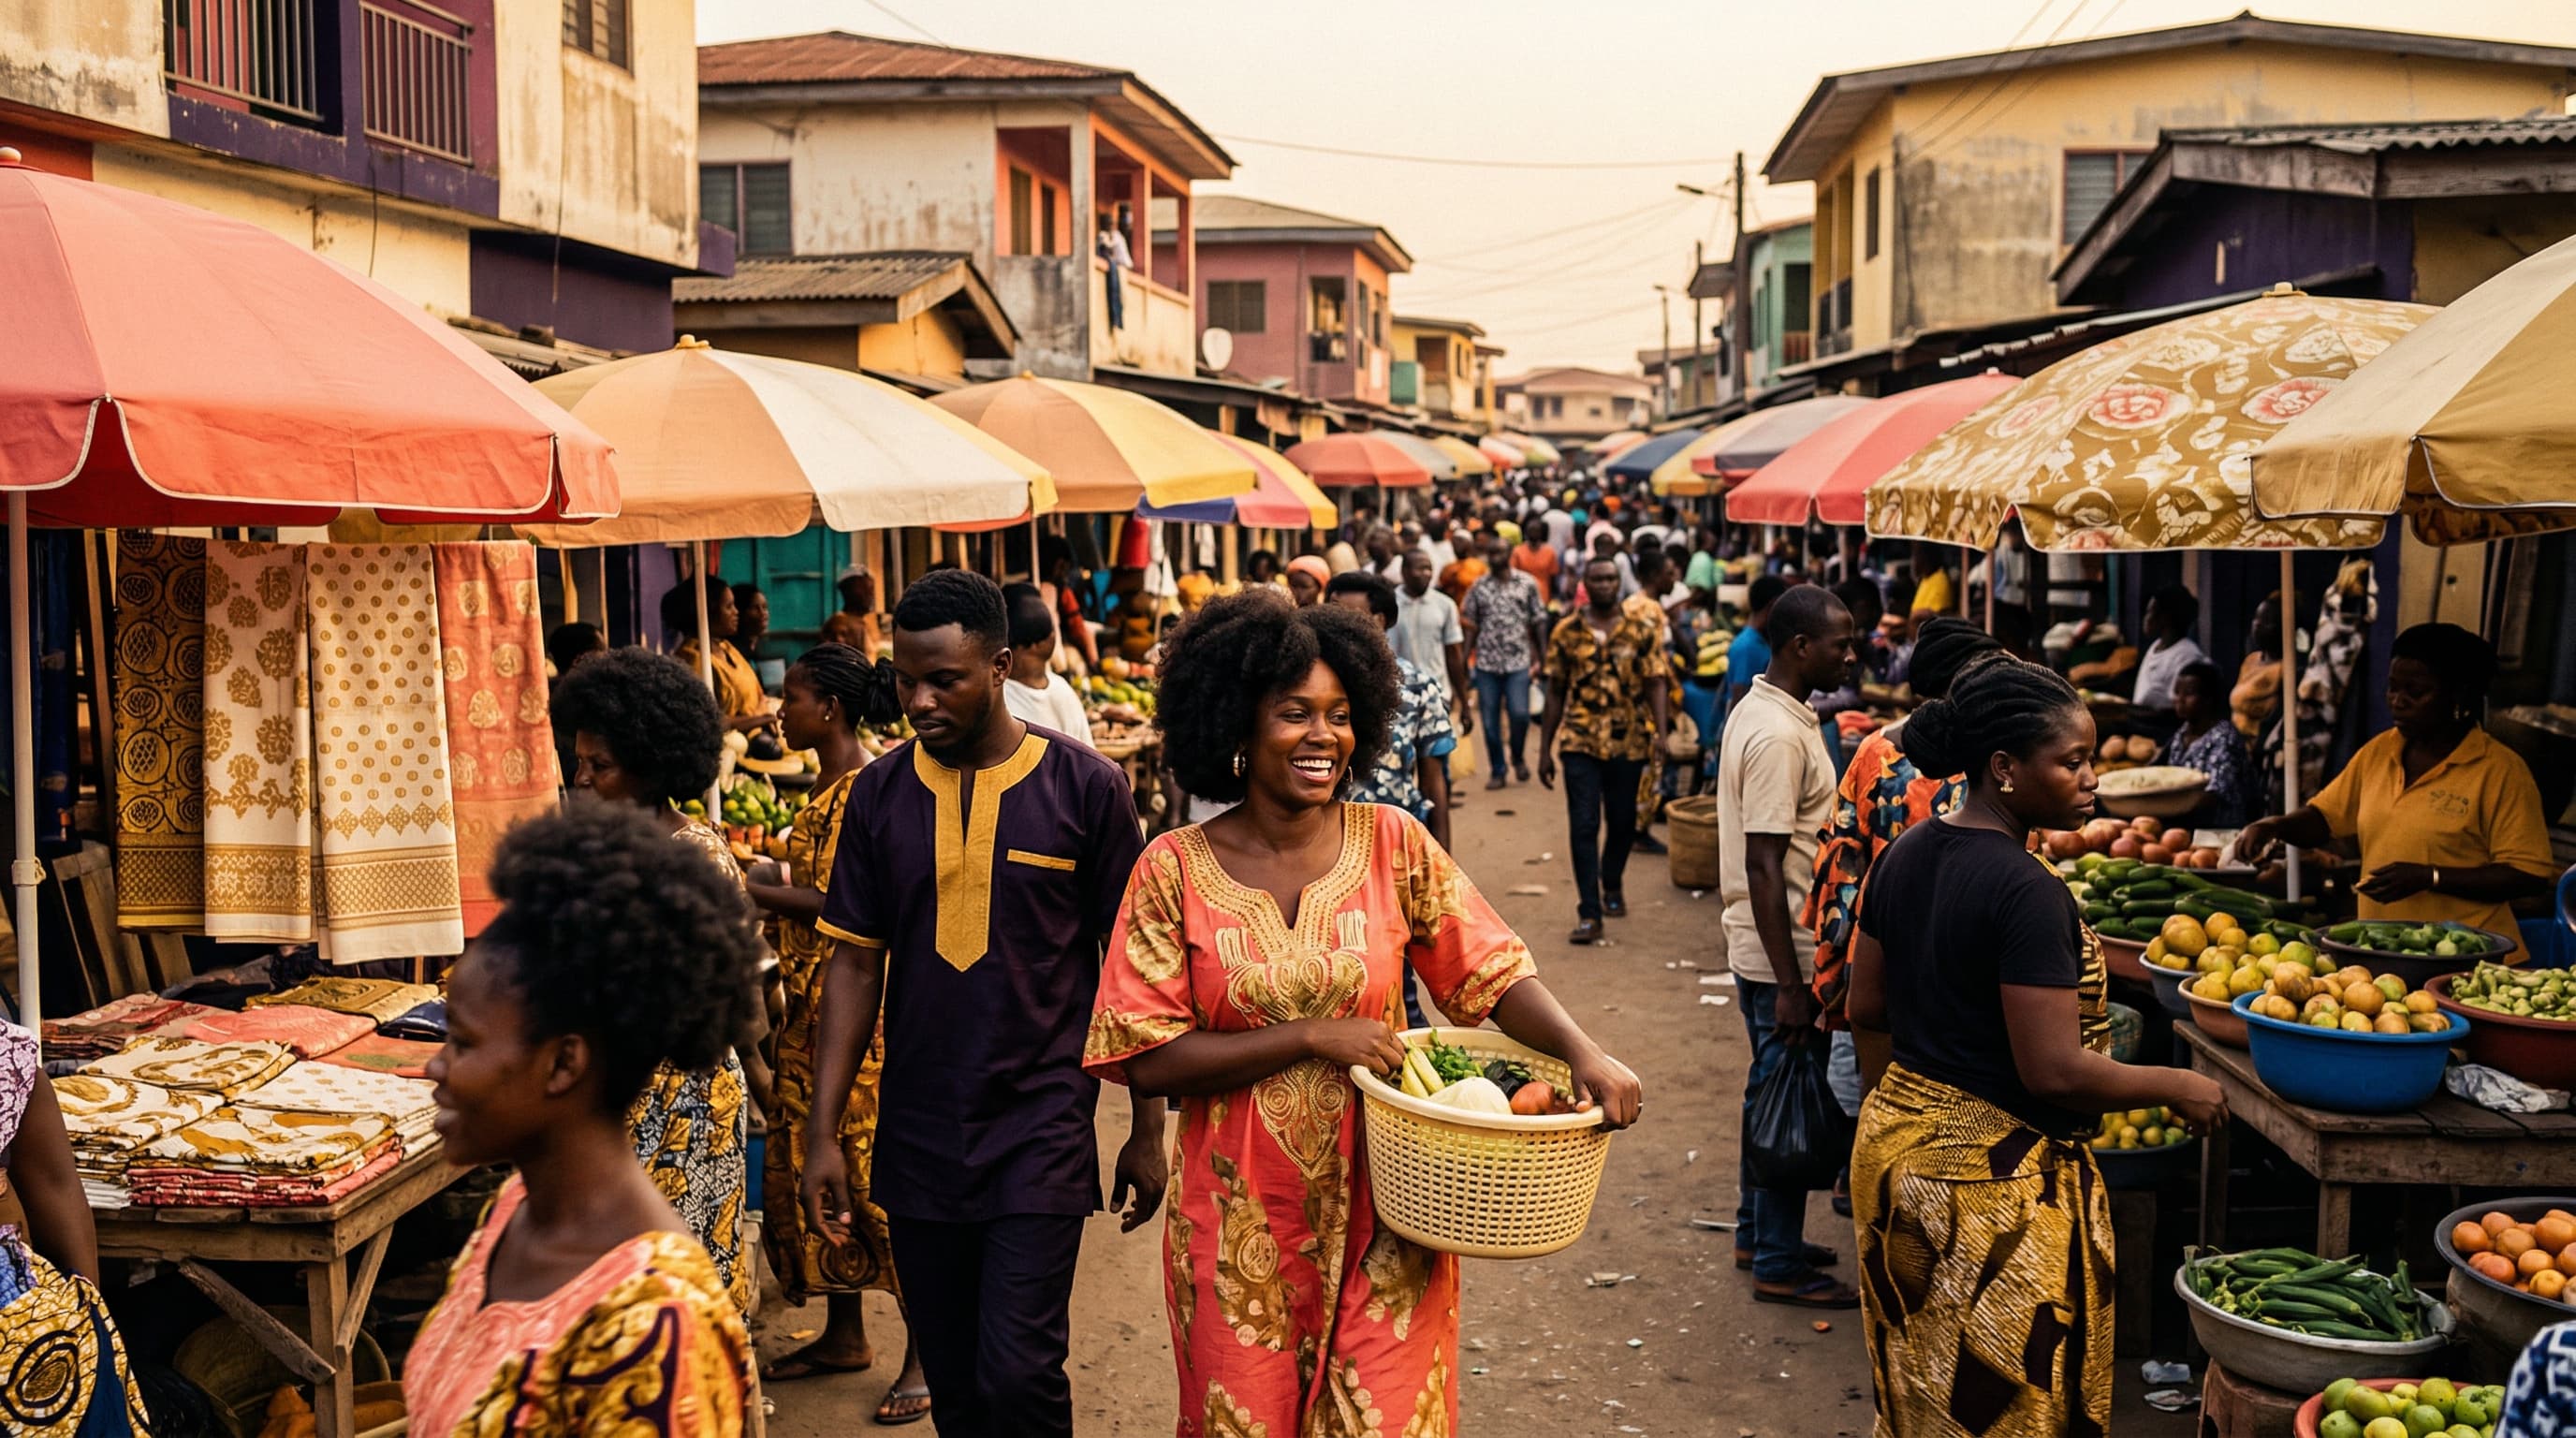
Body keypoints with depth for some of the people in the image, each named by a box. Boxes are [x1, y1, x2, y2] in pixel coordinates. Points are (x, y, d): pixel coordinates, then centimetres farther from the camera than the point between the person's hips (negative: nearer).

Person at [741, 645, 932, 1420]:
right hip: (810, 1012, 10)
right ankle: (844, 1335, 27)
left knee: (877, 1176, -4)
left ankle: (927, 1352, 7)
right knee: (805, 1168, 14)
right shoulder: (826, 789, 13)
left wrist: (750, 890, -16)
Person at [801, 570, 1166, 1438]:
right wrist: (822, 1132, 0)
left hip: (1041, 1128, -3)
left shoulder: (1084, 788, -7)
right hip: (918, 1132, 3)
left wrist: (1147, 1130, 0)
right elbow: (855, 964, 5)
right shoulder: (879, 795, 2)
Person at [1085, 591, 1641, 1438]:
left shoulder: (1392, 845, -2)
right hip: (1241, 1221, -1)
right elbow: (1143, 1058, -10)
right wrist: (1313, 1036, -17)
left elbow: (1494, 973, -3)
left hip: (1382, 1211, 1)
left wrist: (1583, 1053, -21)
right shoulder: (1176, 869, -7)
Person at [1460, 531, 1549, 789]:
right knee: (1490, 721, 3)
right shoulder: (1479, 587, 4)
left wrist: (1542, 658, 0)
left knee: (1520, 713, -11)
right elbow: (1470, 626, 6)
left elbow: (1539, 622, 4)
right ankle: (1497, 771, 16)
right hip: (1487, 662, 2)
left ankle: (1518, 757, 17)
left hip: (1518, 661, -1)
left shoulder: (1527, 584, 2)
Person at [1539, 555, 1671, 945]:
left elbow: (1655, 684, -3)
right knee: (1584, 827, -6)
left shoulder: (1642, 630, 0)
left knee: (1623, 823, 13)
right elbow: (1555, 692, 6)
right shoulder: (1566, 632, 2)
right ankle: (1589, 913, -3)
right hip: (1581, 742, -1)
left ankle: (1612, 887, 38)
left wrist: (1661, 730, -19)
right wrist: (1545, 749, 6)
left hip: (1629, 742, 1)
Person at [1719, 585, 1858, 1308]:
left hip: (1770, 948, 10)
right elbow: (1764, 867, -24)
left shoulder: (1761, 710, 10)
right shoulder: (1779, 735, -22)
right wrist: (1790, 984, -23)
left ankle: (1759, 1231, 33)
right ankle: (1779, 1266, 11)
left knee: (1773, 1093, 20)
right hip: (1780, 953, -10)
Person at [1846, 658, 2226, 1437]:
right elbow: (2055, 1073, -23)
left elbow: (1866, 1005, 11)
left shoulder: (1904, 855, 3)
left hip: (1895, 1142, 8)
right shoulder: (2026, 891, -22)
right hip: (1995, 1176, -8)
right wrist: (2178, 1087, -9)